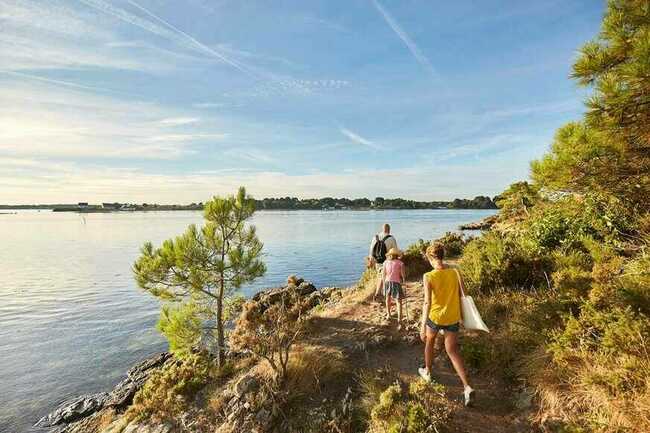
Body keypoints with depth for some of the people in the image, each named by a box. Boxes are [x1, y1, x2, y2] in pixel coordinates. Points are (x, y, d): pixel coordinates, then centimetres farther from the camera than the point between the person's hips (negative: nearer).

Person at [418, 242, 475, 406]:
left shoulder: (428, 277, -19)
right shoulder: (455, 272, -8)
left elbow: (427, 302, -22)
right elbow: (462, 295, 0)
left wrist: (422, 325, -17)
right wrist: (461, 315, 16)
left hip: (435, 317, -2)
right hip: (452, 318, 3)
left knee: (429, 341, 25)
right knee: (453, 351, 13)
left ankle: (427, 372, 43)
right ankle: (467, 387, 0)